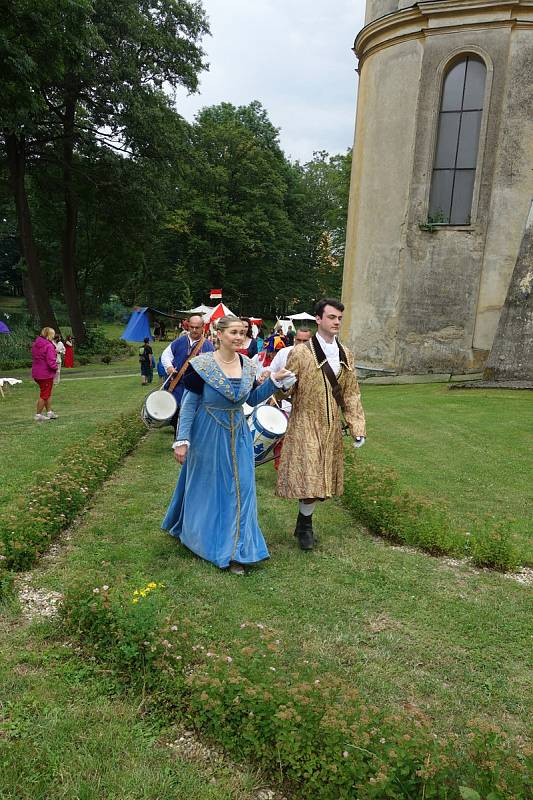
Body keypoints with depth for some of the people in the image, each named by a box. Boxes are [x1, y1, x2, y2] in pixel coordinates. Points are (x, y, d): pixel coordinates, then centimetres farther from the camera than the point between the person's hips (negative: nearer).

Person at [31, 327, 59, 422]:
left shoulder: (35, 345, 6)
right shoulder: (49, 346, -22)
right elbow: (51, 362, -26)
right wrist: (56, 367, -6)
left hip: (36, 374, 9)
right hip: (46, 374, -9)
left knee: (48, 393, 22)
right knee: (44, 395, 5)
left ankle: (49, 412, 30)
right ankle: (38, 415, 12)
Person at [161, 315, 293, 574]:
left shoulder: (247, 365, -1)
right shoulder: (202, 365, -15)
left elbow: (252, 399, 9)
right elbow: (189, 404, -11)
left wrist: (274, 381, -4)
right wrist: (182, 440, -14)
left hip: (238, 436, 4)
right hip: (208, 436, -4)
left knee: (239, 490, 4)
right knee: (206, 488, 13)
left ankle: (235, 551, 17)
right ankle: (201, 537, 39)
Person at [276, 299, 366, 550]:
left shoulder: (346, 355, 7)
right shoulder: (301, 352, -10)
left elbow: (351, 394, 9)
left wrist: (357, 427, 4)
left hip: (332, 426, 5)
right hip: (305, 424, -5)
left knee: (320, 478, 11)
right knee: (309, 478, -5)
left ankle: (304, 524, 28)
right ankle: (305, 525, 17)